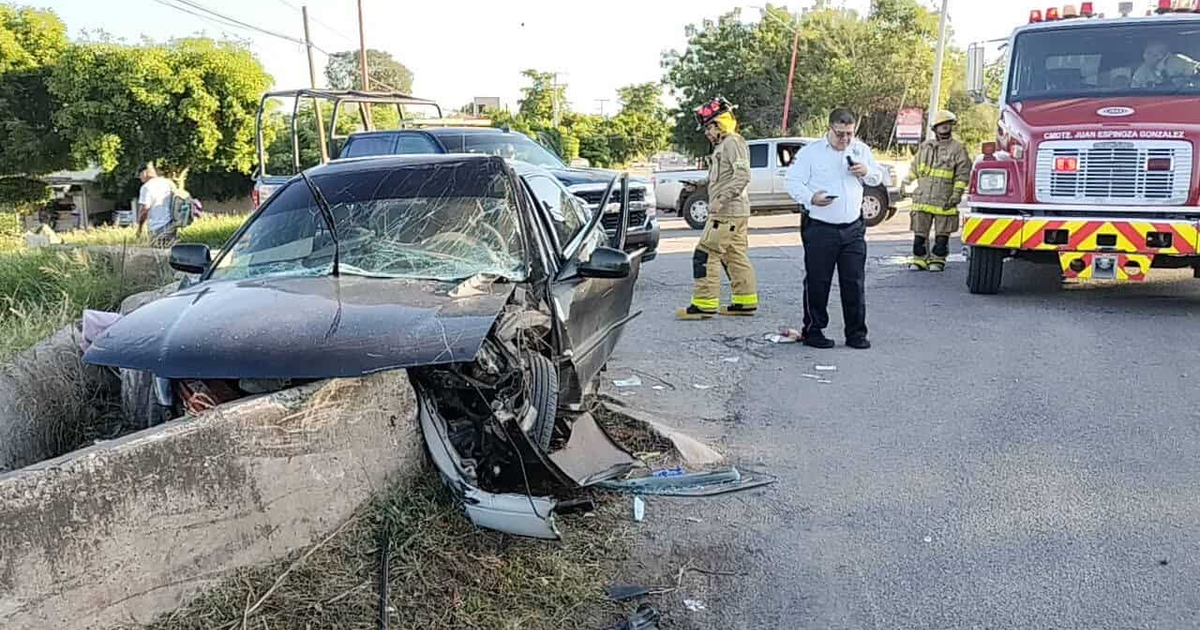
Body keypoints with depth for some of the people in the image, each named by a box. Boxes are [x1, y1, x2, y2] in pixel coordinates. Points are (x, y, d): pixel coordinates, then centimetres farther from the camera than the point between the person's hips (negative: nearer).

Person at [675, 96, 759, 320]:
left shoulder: (733, 142, -12)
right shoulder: (722, 145, 20)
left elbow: (742, 176, -23)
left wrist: (721, 200, -25)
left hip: (728, 213, -10)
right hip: (734, 212, 10)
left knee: (705, 255, -10)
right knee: (736, 257, 12)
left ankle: (704, 304, -8)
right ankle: (746, 301, 17)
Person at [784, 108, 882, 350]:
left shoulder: (861, 150, 12)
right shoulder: (810, 152, -2)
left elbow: (878, 178, 21)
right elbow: (792, 181, -4)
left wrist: (866, 172, -3)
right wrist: (811, 198, -21)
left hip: (853, 228, 4)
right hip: (819, 229, -4)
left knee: (855, 282, 4)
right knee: (817, 282, 1)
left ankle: (856, 333, 14)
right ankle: (812, 331, 13)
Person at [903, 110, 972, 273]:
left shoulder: (958, 148, 1)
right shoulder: (925, 146, 13)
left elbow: (963, 174, -4)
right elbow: (914, 167, 24)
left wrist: (957, 194, -11)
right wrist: (906, 182, 18)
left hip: (944, 201, -3)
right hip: (922, 198, 3)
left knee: (942, 234, 3)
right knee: (920, 232, 4)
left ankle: (937, 260, 13)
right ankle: (919, 259, 13)